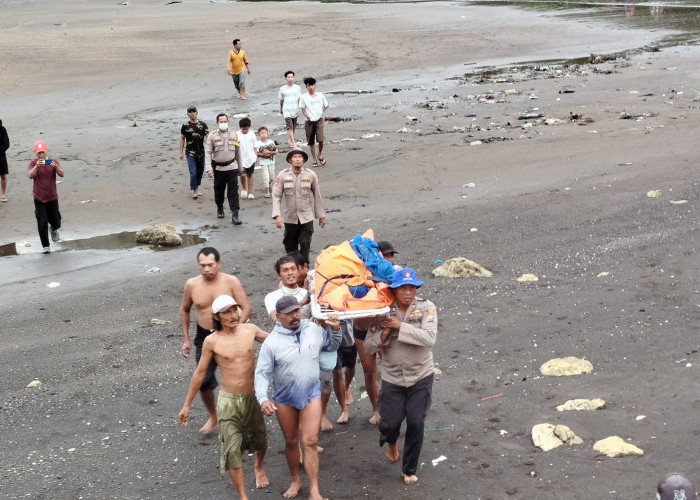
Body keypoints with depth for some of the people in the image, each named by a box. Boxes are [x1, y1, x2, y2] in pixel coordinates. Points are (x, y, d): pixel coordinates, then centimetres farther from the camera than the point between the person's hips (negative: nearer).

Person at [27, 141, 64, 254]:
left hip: (52, 197, 1)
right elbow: (30, 176, -23)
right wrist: (36, 166, -39)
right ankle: (46, 246, 6)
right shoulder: (33, 163, -6)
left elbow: (61, 174, -18)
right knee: (42, 223, -5)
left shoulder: (53, 161, -4)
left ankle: (54, 229, 46)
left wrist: (56, 167, -38)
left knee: (55, 221, 9)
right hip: (39, 198, -1)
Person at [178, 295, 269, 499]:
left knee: (259, 440, 21)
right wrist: (187, 405, 1)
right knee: (231, 450, -4)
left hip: (252, 397, 3)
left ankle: (259, 468, 54)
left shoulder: (250, 330, -6)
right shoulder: (212, 341, -11)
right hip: (228, 400, -2)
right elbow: (200, 373, -2)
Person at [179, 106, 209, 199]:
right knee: (193, 172, -9)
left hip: (201, 152, 2)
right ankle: (194, 190, -1)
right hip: (190, 153, -2)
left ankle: (197, 187, 29)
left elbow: (208, 137, 0)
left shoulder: (203, 125, 2)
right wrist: (181, 152, 5)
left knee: (200, 171, 12)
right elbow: (182, 139, 8)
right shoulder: (185, 126, 1)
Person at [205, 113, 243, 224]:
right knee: (219, 190, 13)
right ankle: (220, 209, 37)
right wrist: (209, 168, -17)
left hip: (231, 167, 0)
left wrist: (240, 168, 16)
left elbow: (238, 152, 14)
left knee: (233, 192, -6)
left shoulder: (233, 135, 6)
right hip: (218, 168, 0)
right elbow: (208, 153, -6)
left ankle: (235, 215, -8)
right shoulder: (212, 136, -2)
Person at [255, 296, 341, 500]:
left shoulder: (314, 330, -7)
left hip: (311, 394, 1)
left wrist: (335, 330, -7)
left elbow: (332, 346, 13)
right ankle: (295, 480, 36)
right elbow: (262, 373, -15)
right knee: (291, 442, 15)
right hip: (284, 399, -1)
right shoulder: (272, 342, -16)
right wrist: (263, 399, -30)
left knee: (310, 442, -4)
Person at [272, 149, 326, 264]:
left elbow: (317, 196, 4)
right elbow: (276, 195, -8)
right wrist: (277, 215, -18)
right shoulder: (283, 175, -7)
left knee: (305, 244, -7)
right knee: (290, 246, 10)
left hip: (306, 217, -1)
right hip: (290, 217, 1)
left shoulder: (311, 175, -4)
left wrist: (321, 215, 9)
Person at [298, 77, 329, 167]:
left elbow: (326, 106, 16)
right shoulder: (303, 97, 0)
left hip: (319, 120, 0)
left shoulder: (320, 96, 4)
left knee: (320, 139, -17)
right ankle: (314, 160, 17)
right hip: (309, 121, 1)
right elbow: (303, 109, 3)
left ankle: (320, 155, 10)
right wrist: (308, 116, -9)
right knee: (311, 142, 5)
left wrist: (320, 111, 1)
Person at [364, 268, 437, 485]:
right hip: (392, 378, 1)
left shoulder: (426, 308, -11)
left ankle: (409, 469, 22)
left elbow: (429, 338, -26)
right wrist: (385, 332, -23)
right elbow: (368, 347, -5)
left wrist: (400, 326, -25)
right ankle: (391, 442, 43)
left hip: (421, 377, -1)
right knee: (389, 424, 4)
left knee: (416, 424, 0)